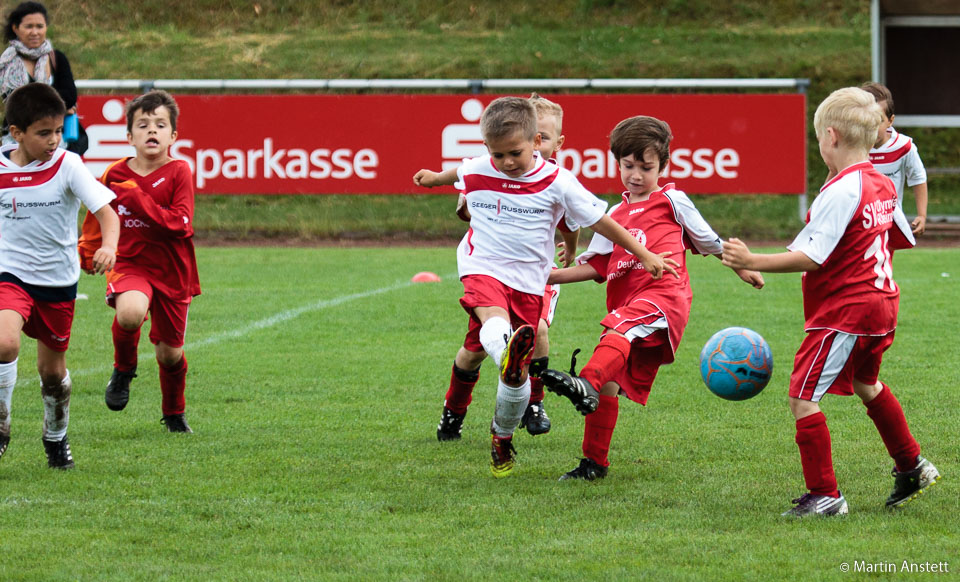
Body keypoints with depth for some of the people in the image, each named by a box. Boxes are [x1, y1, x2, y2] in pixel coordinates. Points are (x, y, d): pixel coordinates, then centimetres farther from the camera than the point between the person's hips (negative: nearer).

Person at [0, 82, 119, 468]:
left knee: (52, 368, 13)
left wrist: (109, 245, -36)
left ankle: (56, 436, 40)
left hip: (58, 280, 1)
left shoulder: (68, 166, -10)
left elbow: (105, 209, -17)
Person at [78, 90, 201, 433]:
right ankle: (124, 369, -1)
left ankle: (174, 413, 38)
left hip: (172, 271, 0)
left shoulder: (178, 173, -7)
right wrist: (86, 251, 12)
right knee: (130, 313, -34)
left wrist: (137, 199, -22)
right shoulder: (115, 175, 1)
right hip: (130, 264, 0)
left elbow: (179, 224, -19)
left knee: (169, 352, 8)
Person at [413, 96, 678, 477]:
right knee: (493, 317, -37)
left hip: (528, 281, 0)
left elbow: (601, 221, 2)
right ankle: (507, 350, -73)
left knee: (517, 375, -1)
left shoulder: (556, 182, -7)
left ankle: (502, 438, 25)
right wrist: (433, 178, 50)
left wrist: (646, 256, 7)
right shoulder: (476, 172, 0)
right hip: (483, 270, 0)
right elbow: (458, 174, 28)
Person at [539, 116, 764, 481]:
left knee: (619, 331, -36)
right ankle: (594, 462, 7)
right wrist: (550, 276, 5)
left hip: (664, 292, -6)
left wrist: (741, 267, 31)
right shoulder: (616, 217, 25)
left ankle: (587, 384, -61)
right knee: (610, 385, -2)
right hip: (627, 307, 6)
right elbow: (595, 266, 18)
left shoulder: (672, 201, 13)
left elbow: (707, 240, 24)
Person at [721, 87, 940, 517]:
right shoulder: (882, 185, 7)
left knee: (803, 396, -6)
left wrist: (753, 263, -27)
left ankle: (824, 494, -8)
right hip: (882, 302, 10)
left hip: (843, 310, -10)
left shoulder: (840, 192, -21)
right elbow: (899, 238, 22)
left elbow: (811, 257, -26)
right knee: (865, 384, 31)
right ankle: (912, 467, 40)